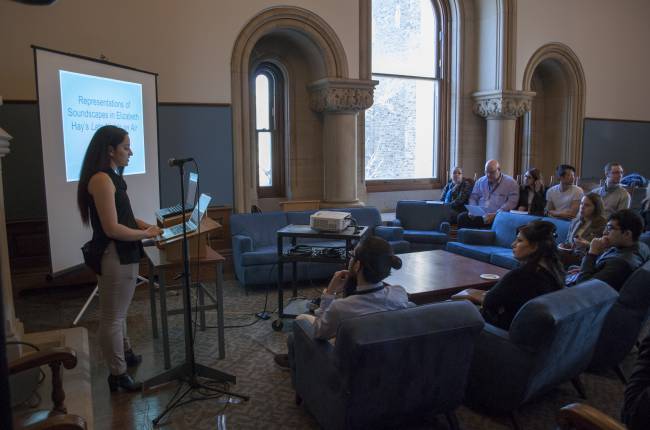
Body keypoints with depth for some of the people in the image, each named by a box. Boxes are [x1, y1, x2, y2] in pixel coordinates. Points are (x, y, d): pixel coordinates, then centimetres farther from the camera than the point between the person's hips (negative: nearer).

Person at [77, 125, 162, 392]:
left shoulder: (112, 177, 11)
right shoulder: (101, 180, -20)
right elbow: (112, 228, -23)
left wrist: (144, 225, 9)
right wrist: (145, 234, -12)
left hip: (123, 255, 10)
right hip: (113, 256, -10)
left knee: (118, 312, 24)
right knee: (112, 316, 3)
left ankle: (124, 353, 42)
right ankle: (118, 374, 15)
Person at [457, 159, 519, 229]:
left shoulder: (510, 183, 6)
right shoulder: (480, 181, 21)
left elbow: (512, 202, -5)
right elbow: (473, 198, 21)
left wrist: (495, 214, -17)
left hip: (498, 216, -3)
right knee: (462, 217, -25)